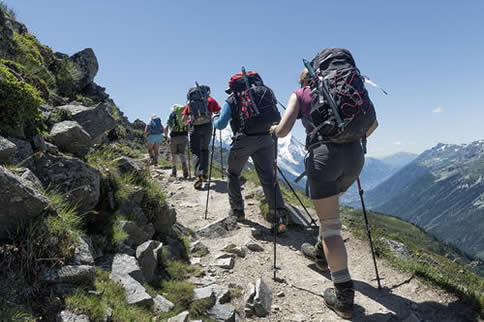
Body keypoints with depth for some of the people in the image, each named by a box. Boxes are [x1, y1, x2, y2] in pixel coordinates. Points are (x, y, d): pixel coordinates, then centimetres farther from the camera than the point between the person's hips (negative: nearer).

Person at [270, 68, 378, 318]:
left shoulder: (299, 94, 12)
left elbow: (282, 131, 0)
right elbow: (372, 123, 18)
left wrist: (274, 130, 22)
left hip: (324, 154, -5)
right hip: (354, 154, 5)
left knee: (330, 224, -1)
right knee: (330, 205, 30)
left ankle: (344, 296, -1)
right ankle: (321, 254, 46)